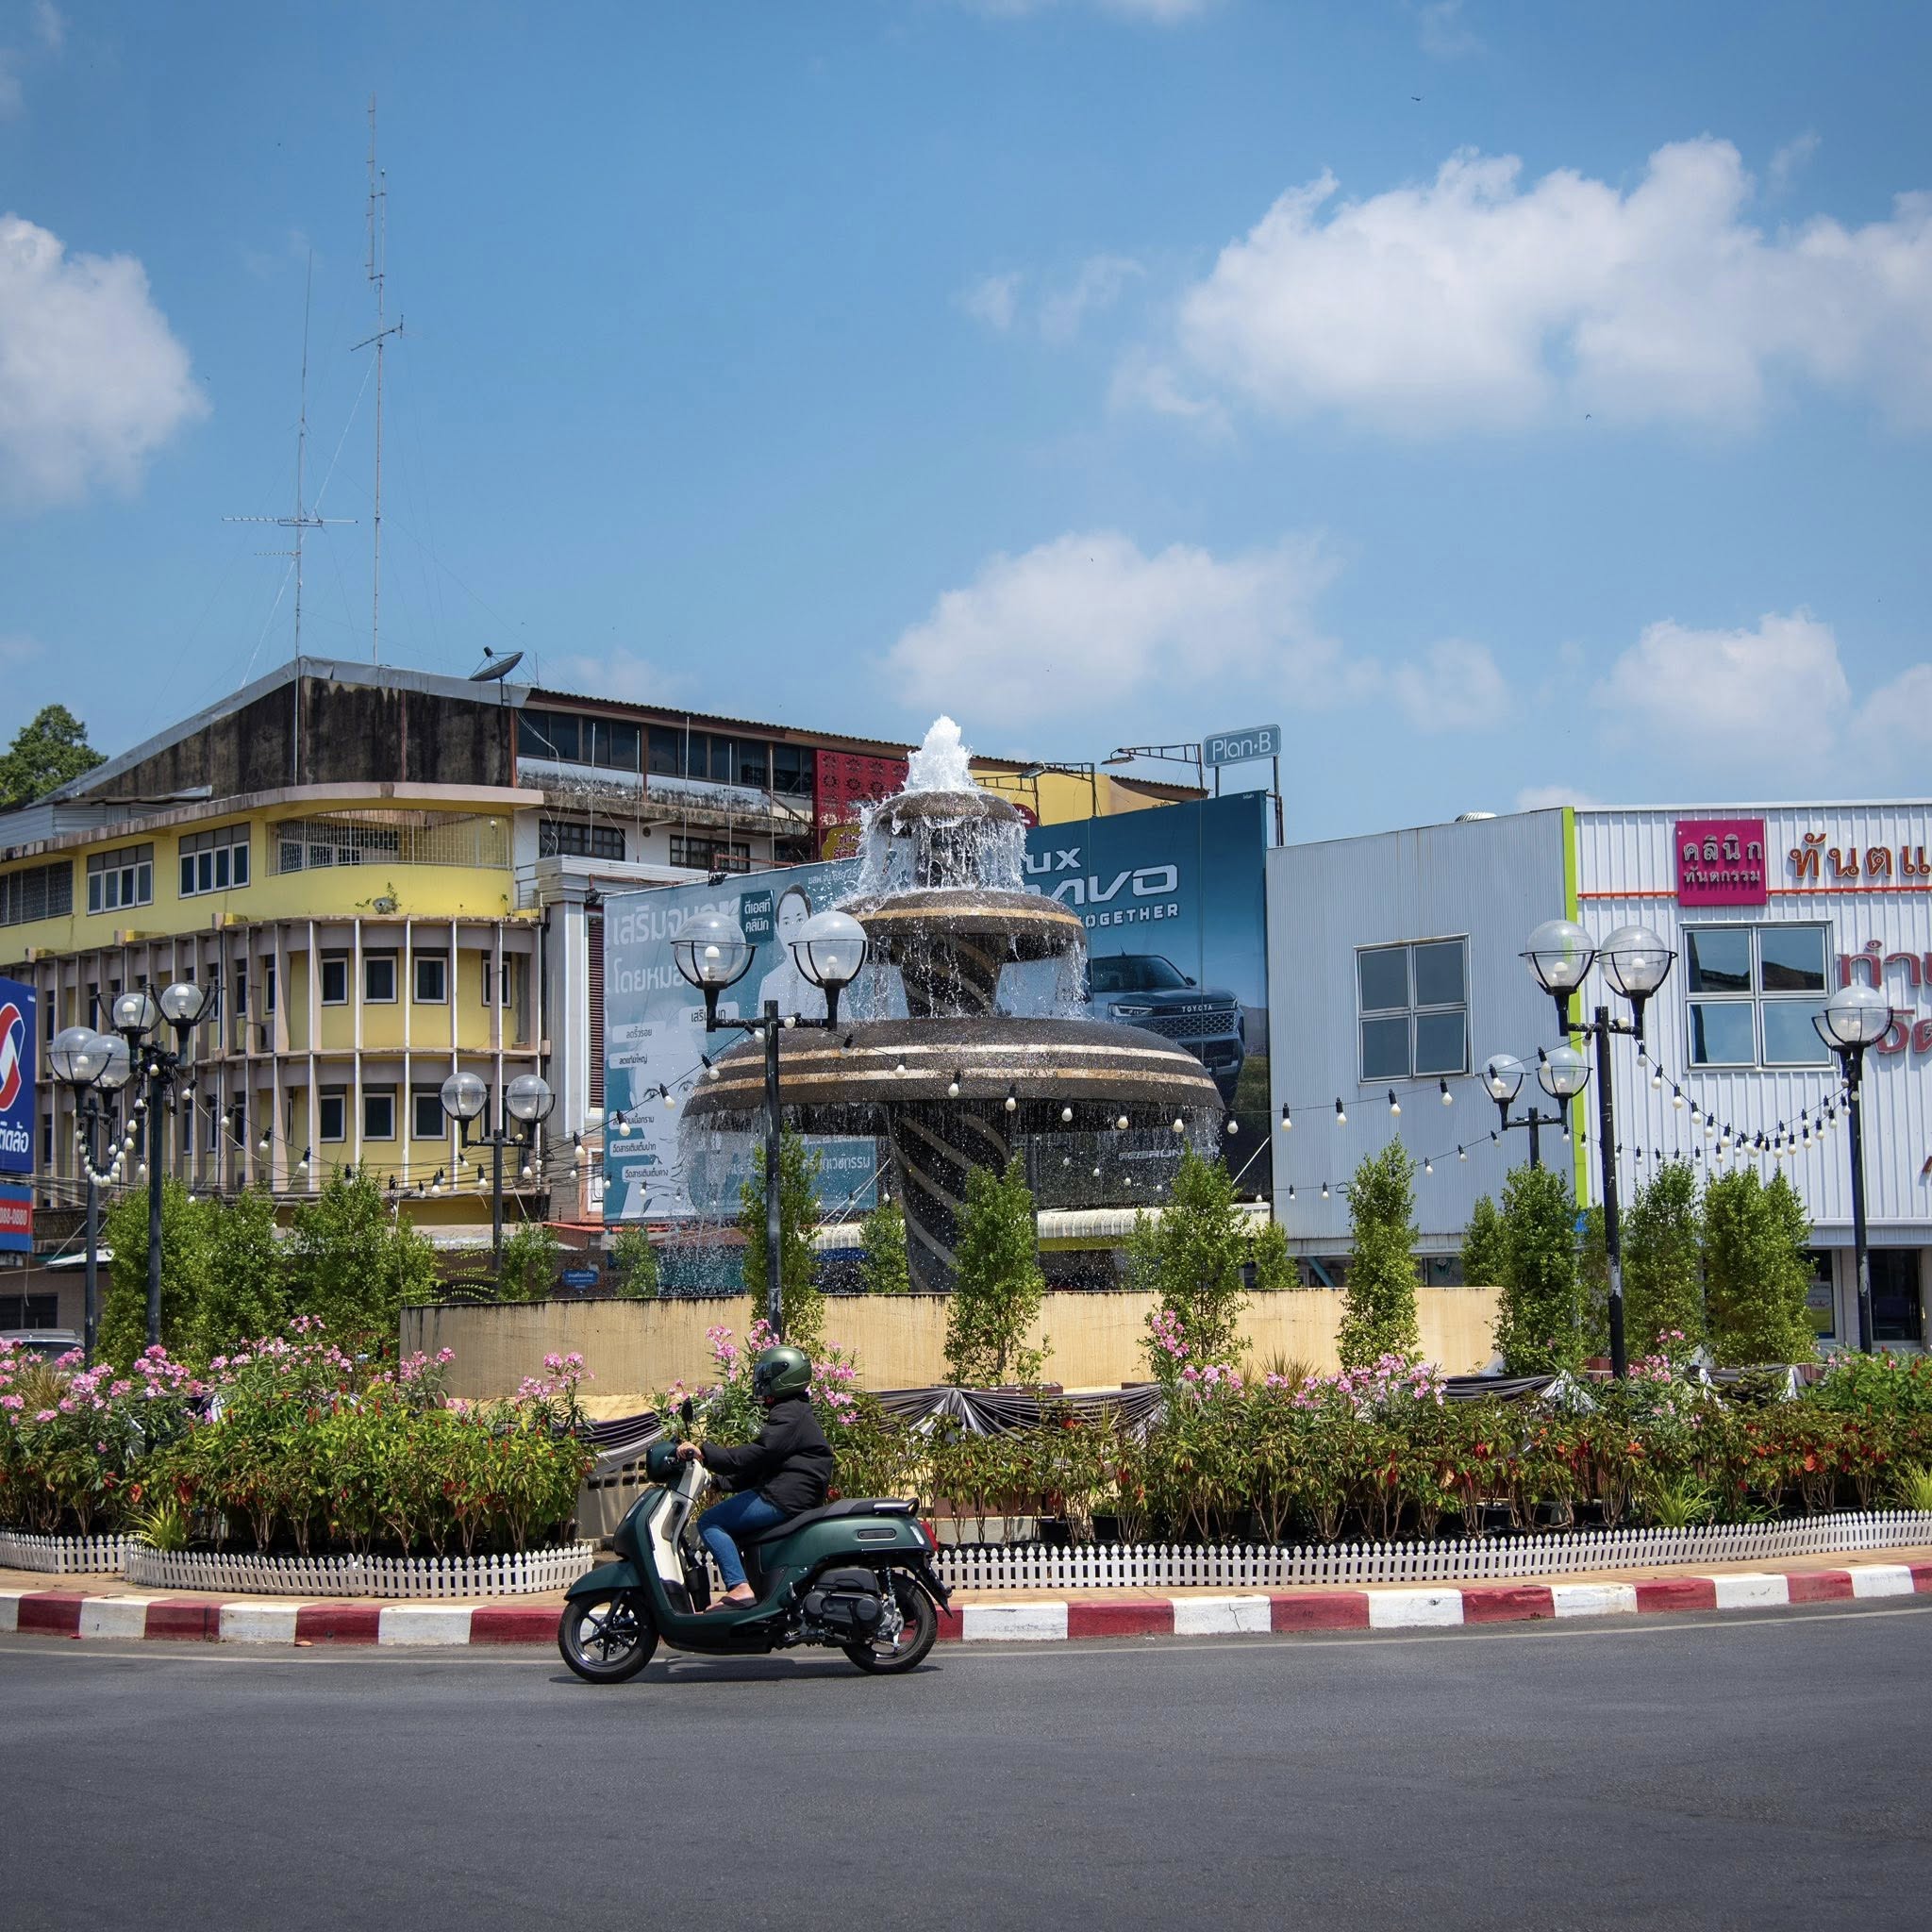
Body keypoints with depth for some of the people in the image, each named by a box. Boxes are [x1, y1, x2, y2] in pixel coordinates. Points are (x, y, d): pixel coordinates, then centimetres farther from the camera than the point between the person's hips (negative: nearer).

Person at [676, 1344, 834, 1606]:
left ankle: (739, 1588, -27)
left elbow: (757, 1454, -24)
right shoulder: (795, 1411, 22)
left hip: (785, 1499, -11)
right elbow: (761, 1463, 25)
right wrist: (728, 1480, 18)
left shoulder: (789, 1415, -12)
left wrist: (704, 1452, -24)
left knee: (710, 1523, -14)